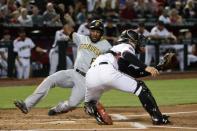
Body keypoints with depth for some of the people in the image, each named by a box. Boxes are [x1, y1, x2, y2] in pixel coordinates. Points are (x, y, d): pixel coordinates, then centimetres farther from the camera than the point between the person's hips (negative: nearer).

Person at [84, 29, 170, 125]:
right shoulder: (127, 46, 18)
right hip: (107, 71, -7)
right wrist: (146, 67, -17)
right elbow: (126, 55, -10)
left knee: (89, 103, 30)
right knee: (140, 87, 0)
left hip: (90, 75, 7)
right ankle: (158, 118, -5)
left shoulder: (115, 48, 40)